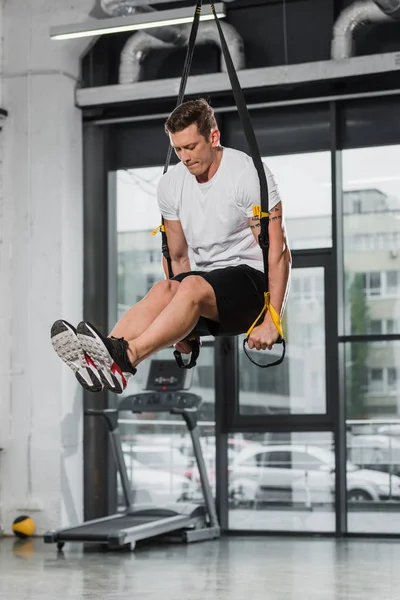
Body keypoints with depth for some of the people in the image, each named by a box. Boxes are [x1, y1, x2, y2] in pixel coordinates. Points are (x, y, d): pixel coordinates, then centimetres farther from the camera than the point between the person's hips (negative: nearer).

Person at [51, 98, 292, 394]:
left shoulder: (249, 175, -12)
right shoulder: (171, 184, 6)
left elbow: (278, 253, -15)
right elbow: (177, 256, 15)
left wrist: (271, 322, -22)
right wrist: (180, 326, 8)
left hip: (255, 281, -5)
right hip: (206, 280, 6)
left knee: (193, 285, -35)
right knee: (164, 289, -28)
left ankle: (125, 357, -57)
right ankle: (96, 359, -50)